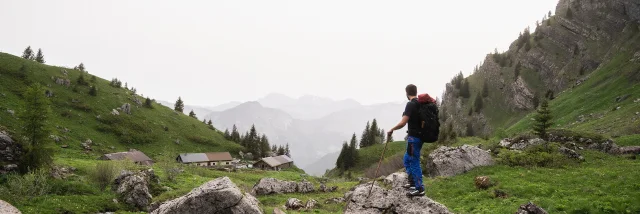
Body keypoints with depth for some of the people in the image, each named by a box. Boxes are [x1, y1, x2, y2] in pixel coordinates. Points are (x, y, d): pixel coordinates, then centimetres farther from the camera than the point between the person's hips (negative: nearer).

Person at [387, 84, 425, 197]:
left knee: (414, 162, -2)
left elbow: (402, 123, -24)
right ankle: (412, 182, 28)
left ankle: (419, 189, 2)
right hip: (419, 136, 9)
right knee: (407, 159, 21)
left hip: (414, 137, -9)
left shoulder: (410, 105, -18)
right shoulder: (421, 104, 8)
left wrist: (392, 129, -9)